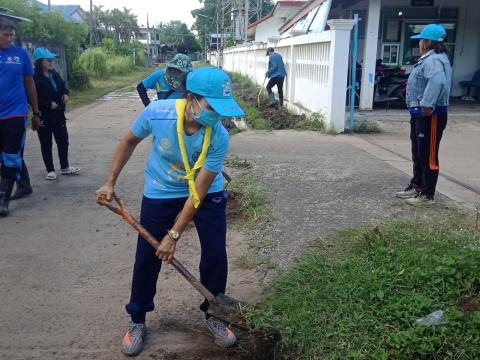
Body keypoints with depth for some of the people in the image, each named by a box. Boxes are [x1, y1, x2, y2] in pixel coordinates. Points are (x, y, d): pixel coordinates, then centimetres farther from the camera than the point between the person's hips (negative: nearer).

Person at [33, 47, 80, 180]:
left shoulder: (54, 74, 6)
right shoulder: (35, 78, -16)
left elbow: (63, 84, 20)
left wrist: (66, 93, 0)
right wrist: (49, 104, -22)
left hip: (58, 114, 7)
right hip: (43, 116, -7)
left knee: (63, 140, 13)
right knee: (46, 144, 5)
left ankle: (65, 167, 27)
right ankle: (50, 170, 15)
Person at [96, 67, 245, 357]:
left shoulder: (218, 137, -30)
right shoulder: (157, 113, -29)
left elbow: (198, 192, -24)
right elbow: (130, 141, -6)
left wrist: (174, 235, -21)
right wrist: (111, 182, -1)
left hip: (208, 194, 0)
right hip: (160, 193, 1)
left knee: (215, 254, -1)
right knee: (147, 256, 5)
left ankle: (213, 315, 23)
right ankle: (137, 320, 26)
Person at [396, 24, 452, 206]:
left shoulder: (434, 60, -19)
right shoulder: (429, 59, 16)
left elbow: (437, 81, -37)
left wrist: (427, 104, -36)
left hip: (430, 115, -11)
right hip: (420, 113, 11)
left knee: (428, 155, -3)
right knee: (418, 153, 19)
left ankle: (427, 195, 4)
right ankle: (416, 186, 32)